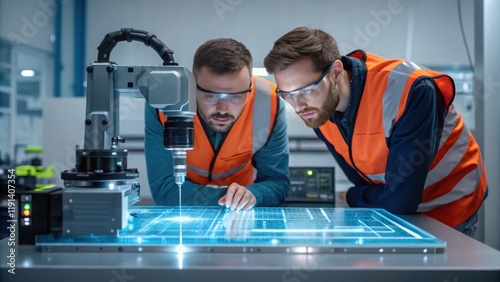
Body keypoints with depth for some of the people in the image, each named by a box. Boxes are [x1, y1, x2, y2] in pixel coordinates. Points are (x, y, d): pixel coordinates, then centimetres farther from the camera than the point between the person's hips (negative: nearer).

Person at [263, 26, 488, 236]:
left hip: (447, 208, -4)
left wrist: (352, 197, -13)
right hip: (394, 209, 4)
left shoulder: (410, 92, -31)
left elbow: (399, 201, -27)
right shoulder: (318, 106, -12)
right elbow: (359, 178, 1)